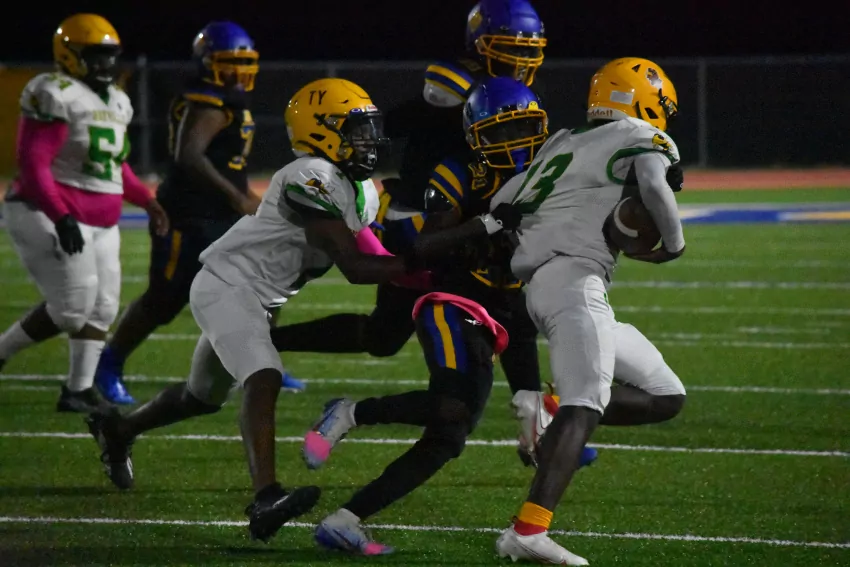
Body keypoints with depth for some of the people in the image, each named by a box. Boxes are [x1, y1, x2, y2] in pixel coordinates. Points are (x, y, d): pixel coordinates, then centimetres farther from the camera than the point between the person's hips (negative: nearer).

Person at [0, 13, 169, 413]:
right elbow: (33, 163, -20)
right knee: (72, 307, -11)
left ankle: (78, 391, 13)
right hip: (48, 216, -9)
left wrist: (146, 201, 13)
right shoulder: (56, 96, -15)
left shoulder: (116, 102, 14)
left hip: (100, 224, 9)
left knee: (101, 308, 5)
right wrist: (61, 217, -27)